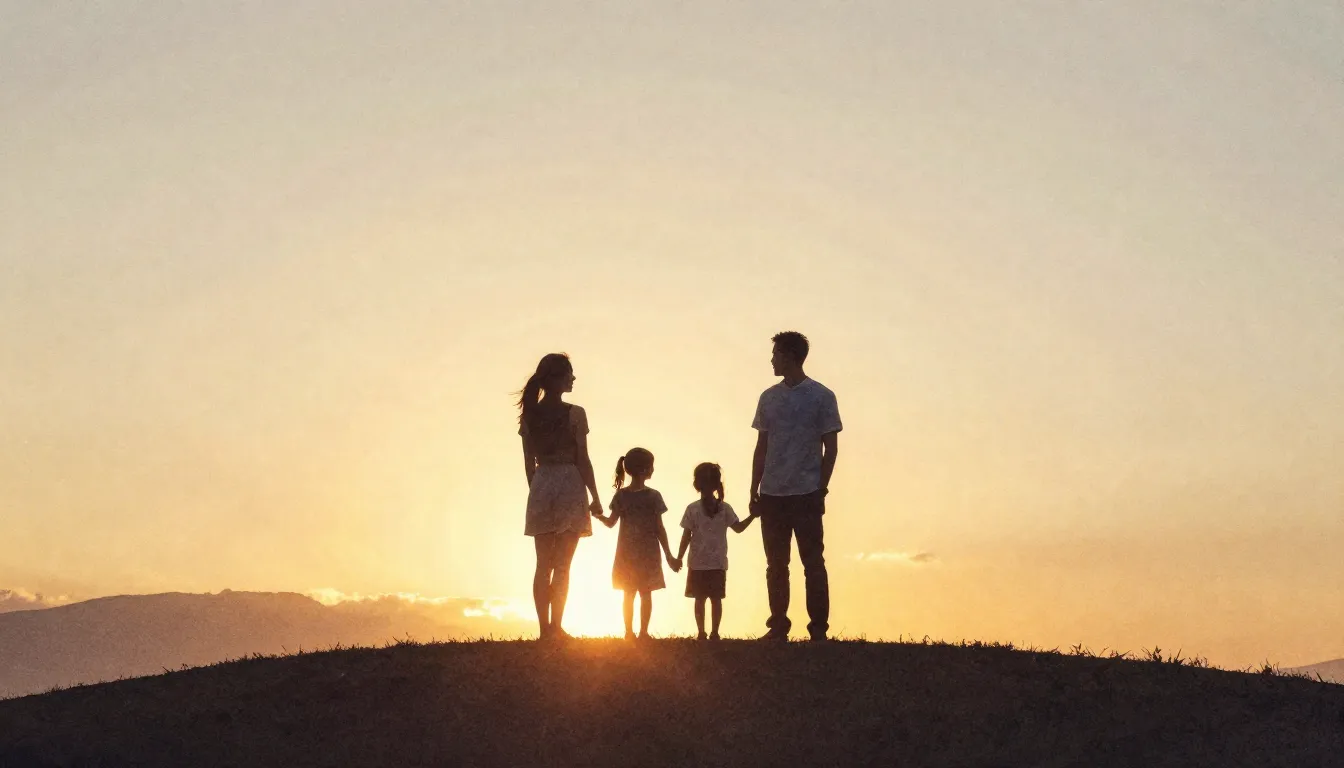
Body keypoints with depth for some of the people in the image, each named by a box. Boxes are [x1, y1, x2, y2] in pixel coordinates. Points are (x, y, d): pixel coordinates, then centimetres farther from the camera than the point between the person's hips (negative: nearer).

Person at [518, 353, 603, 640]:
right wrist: (595, 498, 0)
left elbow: (529, 463, 8)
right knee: (562, 565, 0)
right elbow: (583, 460, -7)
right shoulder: (574, 414, -9)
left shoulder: (530, 415, 4)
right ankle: (556, 626, -2)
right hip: (569, 485, -4)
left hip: (540, 486, 4)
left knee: (543, 565, 7)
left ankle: (545, 629, 7)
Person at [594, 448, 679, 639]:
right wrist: (668, 555, -2)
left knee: (628, 594, 9)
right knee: (646, 594, 3)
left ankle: (629, 632, 9)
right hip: (648, 552, -2)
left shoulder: (621, 495, -3)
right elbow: (660, 529, -7)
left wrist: (597, 515, 13)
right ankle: (643, 632, 1)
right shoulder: (653, 496, -9)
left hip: (626, 553, 2)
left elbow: (611, 522, -3)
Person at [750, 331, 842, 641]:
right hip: (772, 495, 4)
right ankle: (778, 626, 13)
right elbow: (761, 447, 14)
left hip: (806, 495, -4)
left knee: (813, 563, -2)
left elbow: (831, 447, -1)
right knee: (775, 564, 7)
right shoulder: (769, 398, 12)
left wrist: (821, 490, -7)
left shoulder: (822, 397, -1)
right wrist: (754, 490, 8)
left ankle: (818, 628, 2)